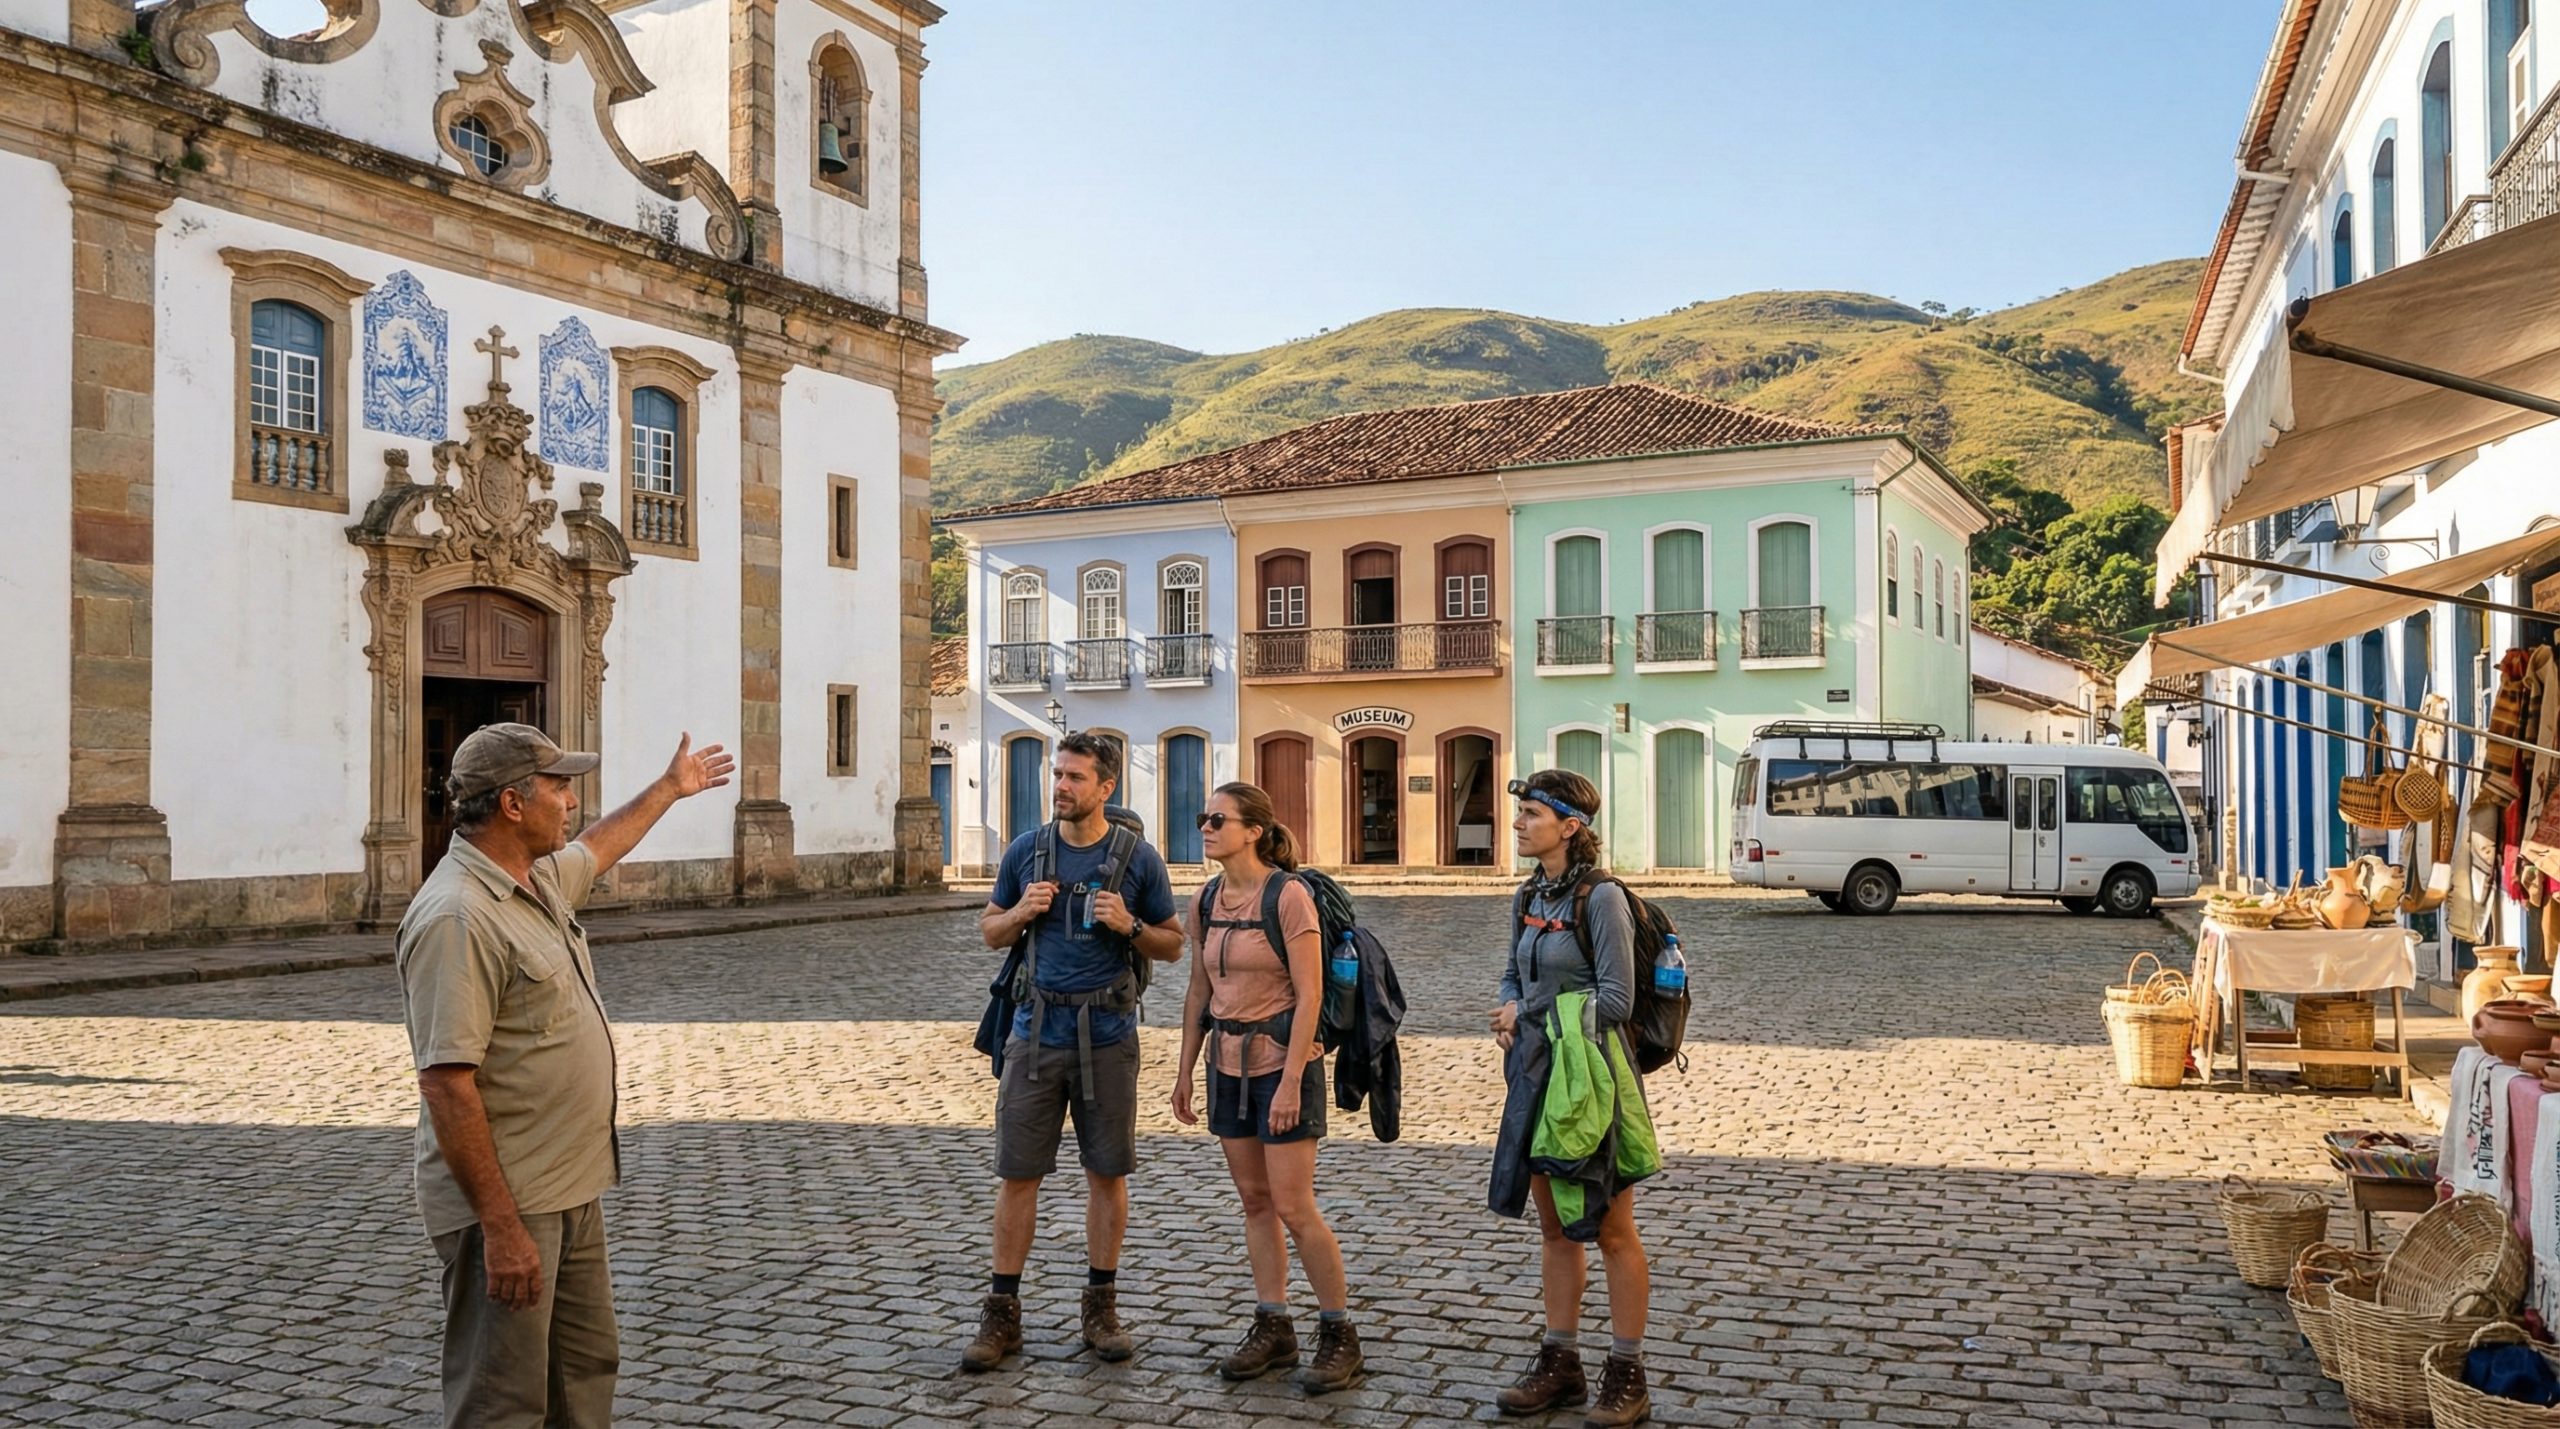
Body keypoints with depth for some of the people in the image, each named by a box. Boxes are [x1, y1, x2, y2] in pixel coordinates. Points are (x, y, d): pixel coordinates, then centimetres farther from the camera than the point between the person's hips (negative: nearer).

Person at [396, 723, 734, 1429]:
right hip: (508, 1207, -10)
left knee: (587, 1370, 20)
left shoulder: (540, 879, 7)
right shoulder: (458, 916, -23)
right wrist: (501, 1228, -26)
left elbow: (596, 849, 33)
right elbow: (446, 1085, -26)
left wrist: (668, 787, 43)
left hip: (571, 1189, 10)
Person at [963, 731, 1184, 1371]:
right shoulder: (1025, 851, 4)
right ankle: (1002, 1314, 12)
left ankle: (1101, 1307, 21)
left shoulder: (1138, 858, 0)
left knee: (1107, 1173, 7)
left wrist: (1128, 926, -13)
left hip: (1107, 1031, -1)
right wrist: (1022, 912, -7)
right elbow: (989, 931, 14)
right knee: (1017, 1174, 2)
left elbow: (1172, 945, 6)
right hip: (1038, 1026, 1)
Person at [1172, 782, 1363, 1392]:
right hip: (1227, 1062, 7)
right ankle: (1274, 1328, 21)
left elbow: (1309, 994, -17)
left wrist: (1290, 1081, -20)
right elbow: (1199, 992, 13)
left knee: (1293, 1206, -5)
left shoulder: (1288, 895, -14)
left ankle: (1339, 1334, 10)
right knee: (1254, 1200, 11)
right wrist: (1185, 1071, 12)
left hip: (1282, 1060, -7)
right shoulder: (1207, 902, 6)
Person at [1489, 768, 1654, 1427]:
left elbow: (1615, 1001, -19)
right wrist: (1509, 1014, -4)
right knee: (1554, 1228, 14)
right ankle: (1561, 1365, 25)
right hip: (1535, 1075, 8)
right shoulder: (1531, 896, 8)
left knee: (1612, 1231, 3)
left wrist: (1529, 1014, -12)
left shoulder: (1601, 899, -15)